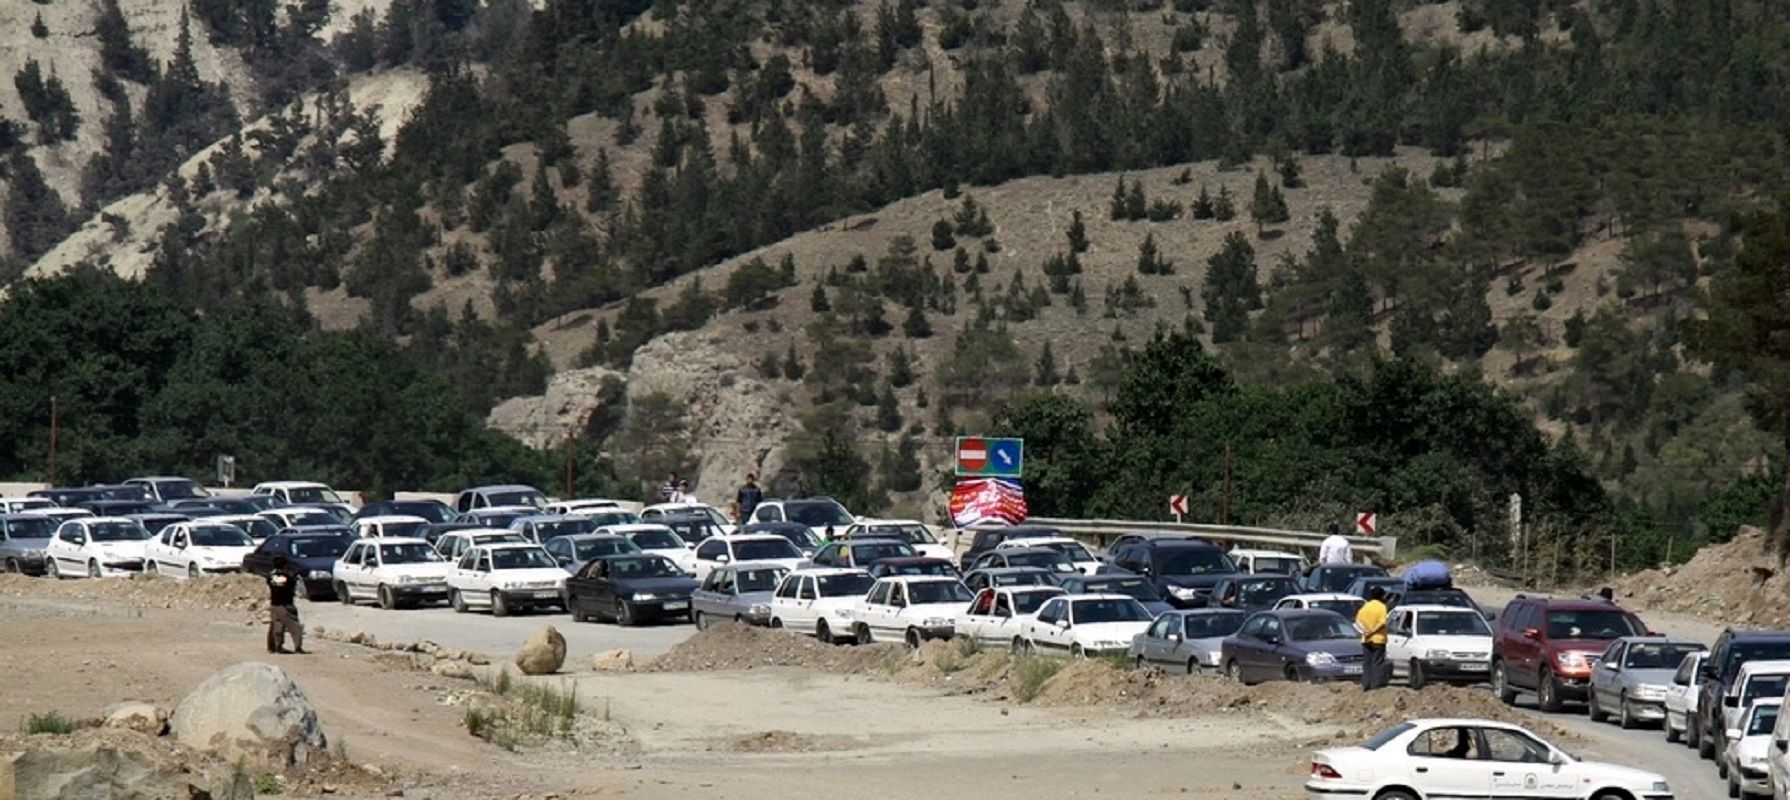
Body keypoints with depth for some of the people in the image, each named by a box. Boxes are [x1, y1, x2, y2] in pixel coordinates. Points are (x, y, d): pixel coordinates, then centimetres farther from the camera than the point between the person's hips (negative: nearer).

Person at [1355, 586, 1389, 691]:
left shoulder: (1365, 606, 8)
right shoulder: (1381, 607, -7)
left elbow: (1358, 620, 2)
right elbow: (1382, 623, -18)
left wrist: (1364, 630, -8)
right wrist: (1372, 631, -14)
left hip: (1366, 640, 5)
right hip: (1378, 639, -5)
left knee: (1366, 663, 9)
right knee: (1377, 663, -3)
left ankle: (1366, 685, 8)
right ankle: (1376, 685, -7)